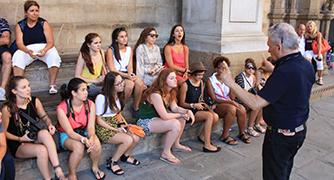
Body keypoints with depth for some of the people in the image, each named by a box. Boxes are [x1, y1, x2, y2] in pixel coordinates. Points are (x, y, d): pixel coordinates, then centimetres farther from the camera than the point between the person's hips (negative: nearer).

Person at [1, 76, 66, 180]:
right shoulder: (7, 108, -15)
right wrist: (20, 139, -17)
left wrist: (50, 125, -13)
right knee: (42, 150, -34)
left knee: (44, 133, -34)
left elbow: (44, 117, 8)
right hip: (18, 145, -3)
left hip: (35, 139, 3)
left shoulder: (35, 101, -5)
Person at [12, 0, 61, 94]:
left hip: (44, 47, -1)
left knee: (54, 56, -32)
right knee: (17, 57, -29)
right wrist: (28, 51, -29)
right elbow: (19, 43, -6)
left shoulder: (44, 23, 1)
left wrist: (44, 50, -29)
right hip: (27, 49, 1)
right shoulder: (20, 25, 5)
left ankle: (52, 85, -25)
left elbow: (50, 42, -6)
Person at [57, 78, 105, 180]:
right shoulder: (62, 108, -25)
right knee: (79, 147, -35)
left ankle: (95, 167, 3)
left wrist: (92, 138, -39)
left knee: (96, 143, -27)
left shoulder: (90, 104, -13)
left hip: (84, 132, 4)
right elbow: (70, 132, -25)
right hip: (66, 135, -3)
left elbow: (91, 127, -16)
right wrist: (84, 140, -43)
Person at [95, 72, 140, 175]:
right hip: (104, 128, -7)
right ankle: (112, 162, -5)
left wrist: (121, 124, -3)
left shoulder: (118, 95, 3)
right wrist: (116, 130, -17)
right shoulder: (101, 98, -21)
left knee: (136, 138, -13)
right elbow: (99, 120, -15)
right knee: (128, 140, -27)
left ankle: (125, 156, 17)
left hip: (116, 124, 7)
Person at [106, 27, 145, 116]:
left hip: (127, 74, 4)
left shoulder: (129, 49, 14)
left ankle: (135, 107, -13)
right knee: (130, 83, -33)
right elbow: (112, 70, -9)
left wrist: (130, 74, -15)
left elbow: (130, 66, 9)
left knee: (139, 82, -28)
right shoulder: (110, 50, -3)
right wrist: (127, 76, -19)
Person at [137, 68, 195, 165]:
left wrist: (187, 111, -13)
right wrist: (181, 114, -15)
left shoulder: (170, 91, 1)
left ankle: (176, 144, 23)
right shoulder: (156, 94, -28)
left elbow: (175, 108, 5)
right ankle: (166, 153, -9)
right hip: (145, 122, -10)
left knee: (182, 119, 6)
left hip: (156, 117, 10)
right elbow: (164, 116, -29)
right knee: (175, 124, -24)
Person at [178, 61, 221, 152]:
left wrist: (202, 104, -1)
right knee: (209, 116, -27)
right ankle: (207, 145, -21)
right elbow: (181, 103, -11)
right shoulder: (185, 84, -13)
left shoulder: (201, 83, 9)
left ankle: (202, 136, 7)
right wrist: (193, 105, -23)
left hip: (197, 109, 7)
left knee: (215, 116, -16)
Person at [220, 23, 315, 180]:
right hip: (299, 130, 9)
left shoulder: (284, 72, -30)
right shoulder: (306, 65, -2)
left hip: (280, 136, -9)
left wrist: (231, 83, -24)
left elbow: (255, 104, -30)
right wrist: (271, 68, 17)